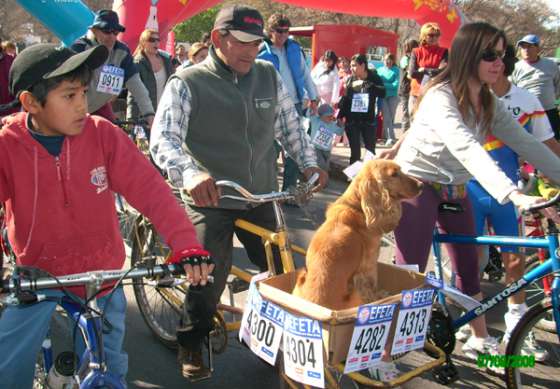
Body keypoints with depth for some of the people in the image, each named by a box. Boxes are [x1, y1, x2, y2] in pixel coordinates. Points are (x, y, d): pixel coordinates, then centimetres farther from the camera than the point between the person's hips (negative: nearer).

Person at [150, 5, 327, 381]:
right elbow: (163, 138, -22)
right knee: (209, 274, -10)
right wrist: (190, 173, -40)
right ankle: (191, 345, 18)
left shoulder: (270, 76, 4)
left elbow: (290, 125, 15)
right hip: (210, 199, -4)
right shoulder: (187, 83, -11)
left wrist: (309, 163, 3)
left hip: (261, 197, 5)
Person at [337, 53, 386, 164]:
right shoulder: (350, 80, 3)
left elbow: (382, 93, -19)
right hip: (352, 121, 1)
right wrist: (340, 117, 1)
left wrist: (366, 84, -24)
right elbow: (344, 100, 7)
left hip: (368, 120, -1)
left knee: (371, 151, 4)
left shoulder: (374, 78, -3)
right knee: (355, 152, 5)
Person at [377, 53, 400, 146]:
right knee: (386, 117, -9)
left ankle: (390, 137, 17)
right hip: (383, 96, 1)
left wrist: (384, 84, -15)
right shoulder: (380, 70, 8)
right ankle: (390, 137, -12)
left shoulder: (396, 70, 0)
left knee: (391, 117, 5)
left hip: (393, 96, -1)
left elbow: (396, 84, -9)